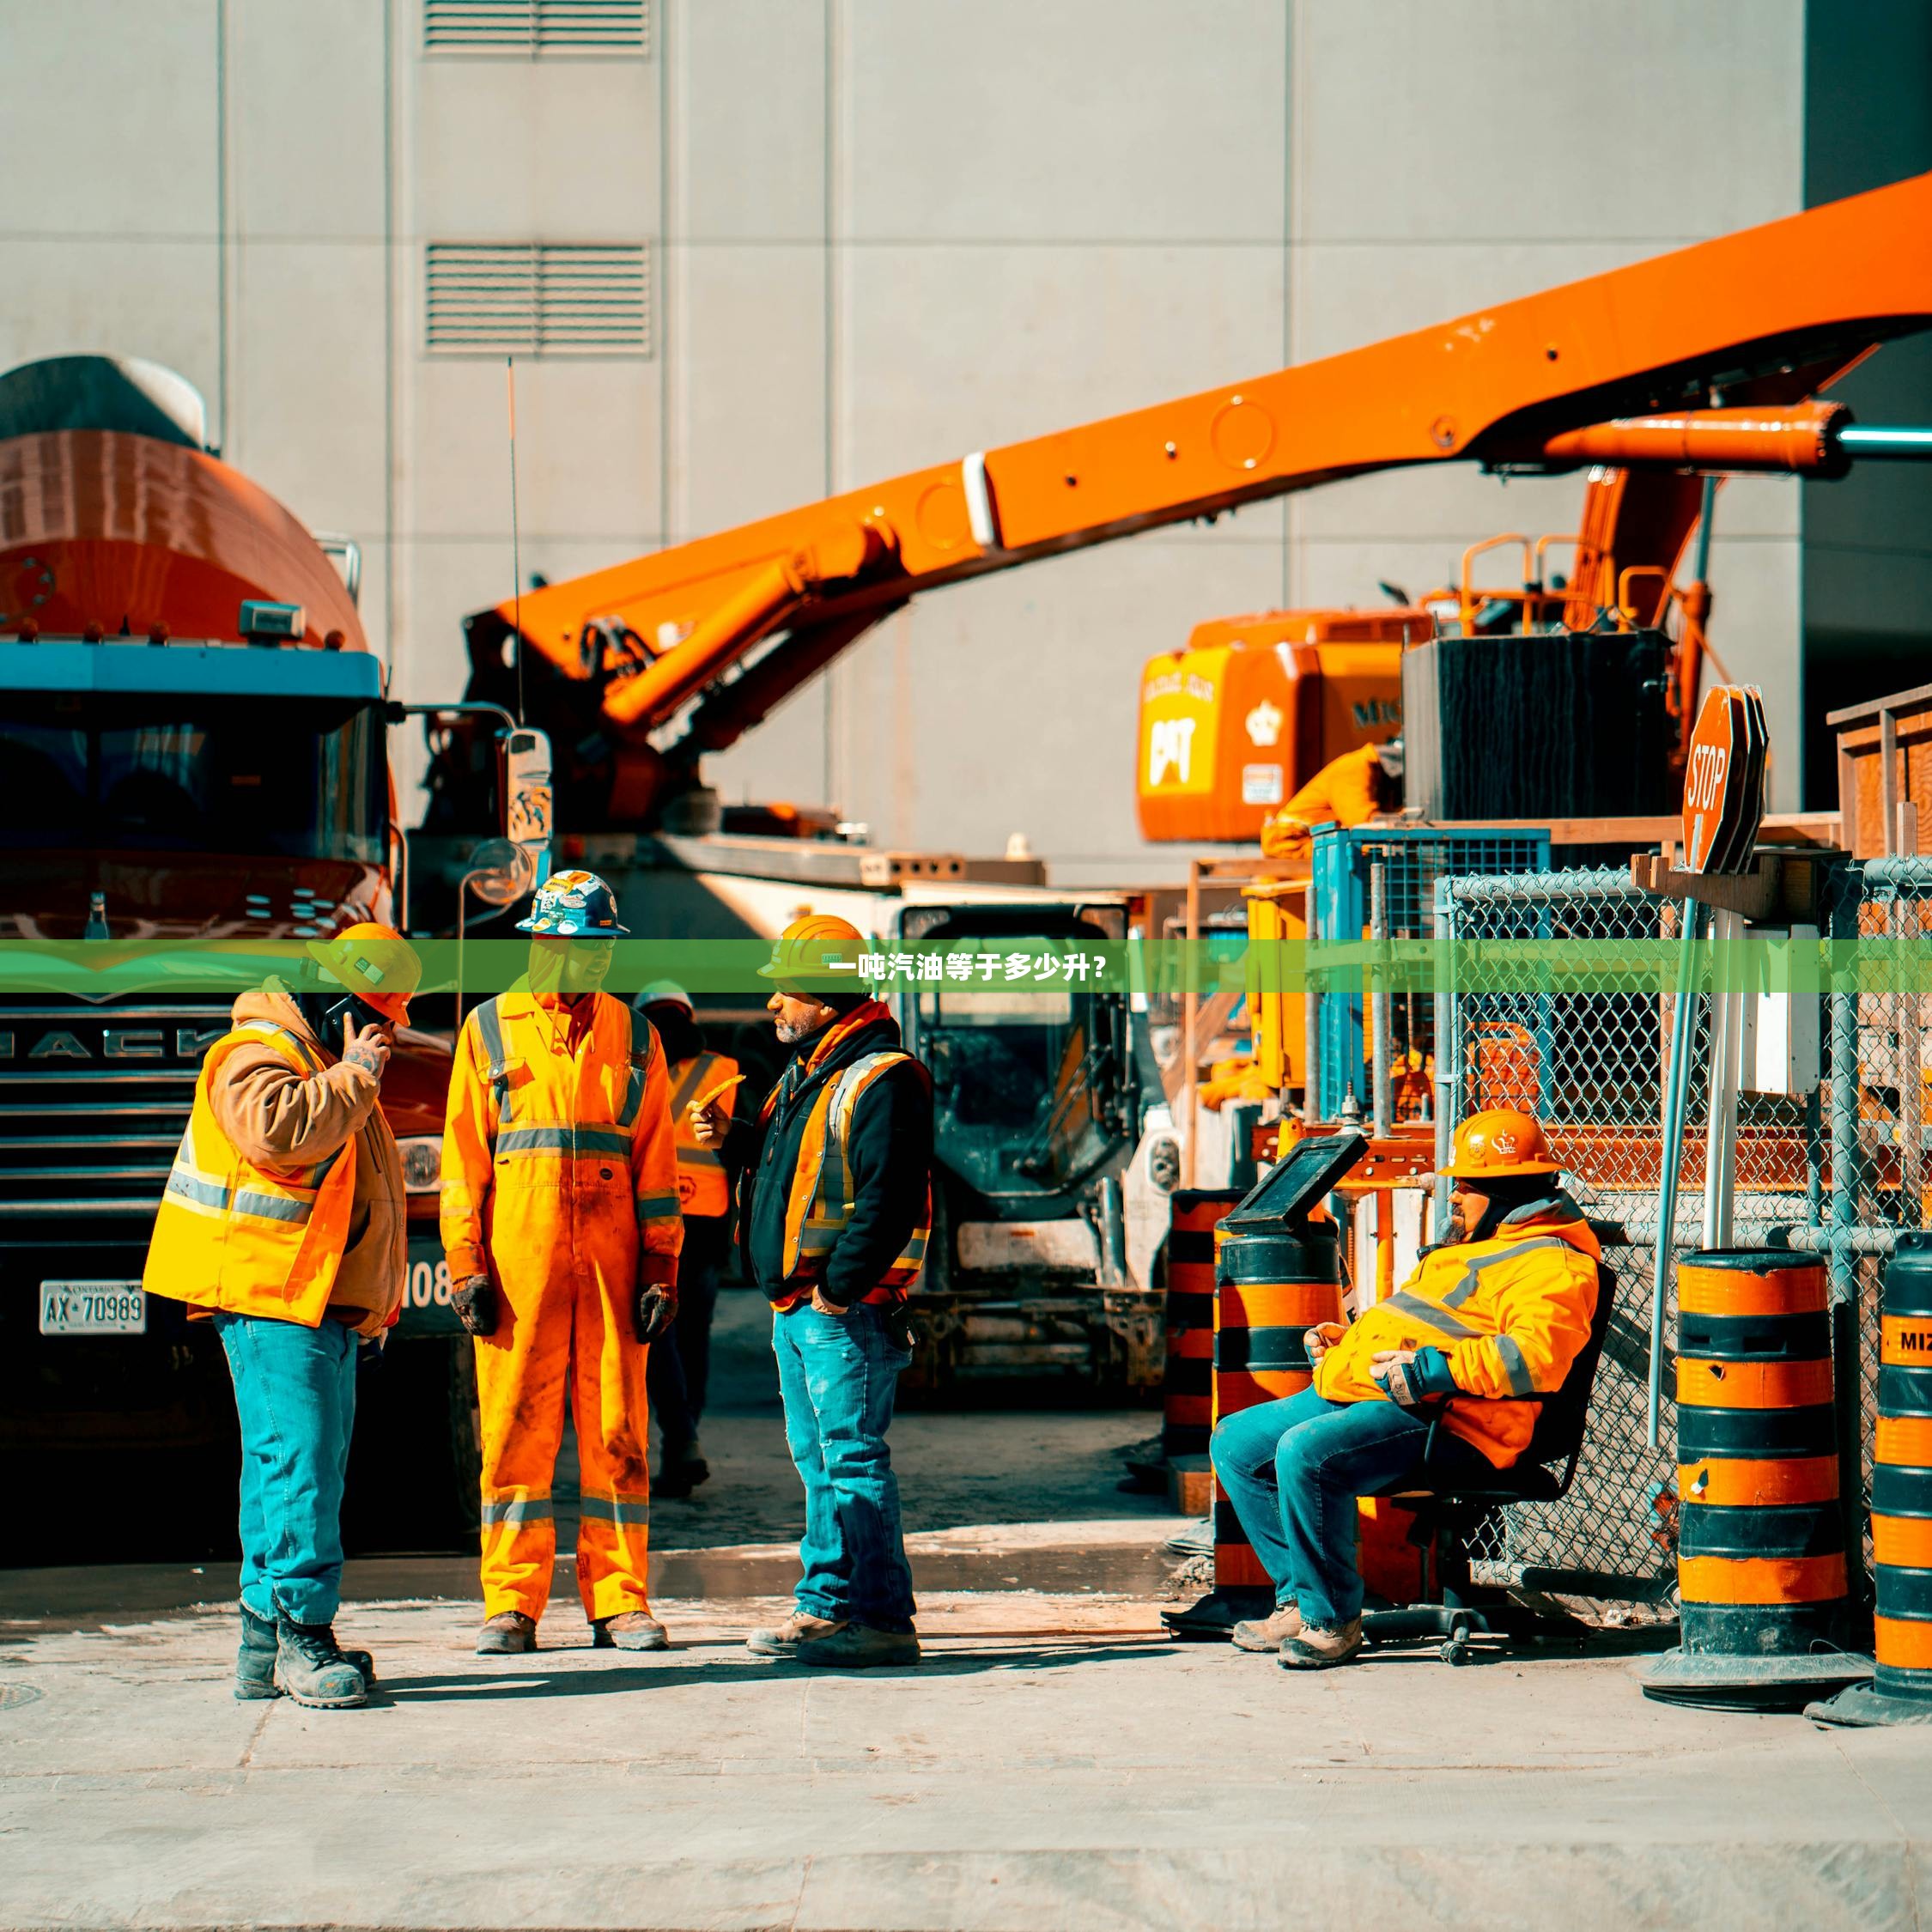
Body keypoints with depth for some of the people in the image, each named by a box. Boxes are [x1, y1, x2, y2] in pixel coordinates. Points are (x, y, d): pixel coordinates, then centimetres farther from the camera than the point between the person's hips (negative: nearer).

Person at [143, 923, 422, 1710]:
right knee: (298, 1466, -14)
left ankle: (266, 1644, 14)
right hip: (270, 1299, -10)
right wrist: (354, 1076, -19)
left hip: (328, 1307, 10)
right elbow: (281, 1130, -31)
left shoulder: (333, 1066, 22)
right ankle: (302, 1639, -14)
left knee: (305, 1471, 10)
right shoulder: (256, 1056, -9)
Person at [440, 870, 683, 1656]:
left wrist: (660, 1270, 4)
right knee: (515, 1428, 0)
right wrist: (466, 1265, -2)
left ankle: (618, 1599, 7)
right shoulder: (490, 1029, 8)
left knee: (618, 1429, 2)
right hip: (518, 1256, -1)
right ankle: (511, 1605, 5)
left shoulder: (633, 1036, 12)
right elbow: (463, 1156, 6)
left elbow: (655, 1162, 11)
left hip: (612, 1258, 1)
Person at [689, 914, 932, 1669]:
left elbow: (889, 1202, -22)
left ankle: (880, 1619, -9)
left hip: (847, 1310, -10)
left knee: (852, 1459, -10)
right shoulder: (805, 1073, 16)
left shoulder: (881, 1081, -15)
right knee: (818, 1462, 14)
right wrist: (734, 1140, 10)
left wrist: (839, 1288, -22)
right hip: (794, 1307, 10)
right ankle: (826, 1607, 21)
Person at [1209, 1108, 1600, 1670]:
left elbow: (1534, 1356, -24)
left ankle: (1332, 1621, -18)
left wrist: (1433, 1370, -29)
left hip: (1442, 1416, -11)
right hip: (1359, 1392, 11)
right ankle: (1301, 1600, 7)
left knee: (1305, 1452, -33)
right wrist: (1344, 1339, 20)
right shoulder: (1471, 1247, 29)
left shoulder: (1550, 1264, -7)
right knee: (1234, 1443, 8)